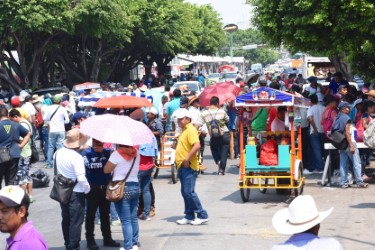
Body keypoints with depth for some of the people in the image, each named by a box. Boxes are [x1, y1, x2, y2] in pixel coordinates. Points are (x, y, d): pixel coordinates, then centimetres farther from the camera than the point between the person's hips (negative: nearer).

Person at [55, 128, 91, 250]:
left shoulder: (58, 153, -2)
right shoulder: (77, 157, -23)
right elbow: (81, 178, -26)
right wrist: (87, 188, -10)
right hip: (76, 193, -7)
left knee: (66, 220, 18)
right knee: (76, 222, 4)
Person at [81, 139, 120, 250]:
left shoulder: (108, 152, 2)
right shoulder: (87, 153, -8)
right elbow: (89, 165, -23)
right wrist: (102, 163, -30)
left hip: (105, 188, 4)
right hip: (93, 189, -4)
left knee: (105, 214, 15)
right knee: (91, 214, 4)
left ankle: (107, 238, 25)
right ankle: (90, 240, 12)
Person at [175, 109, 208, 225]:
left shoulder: (191, 130, -13)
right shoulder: (184, 130, 18)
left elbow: (197, 145, -26)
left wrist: (187, 159, -26)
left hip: (188, 167, -10)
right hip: (182, 167, 10)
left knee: (189, 192, -11)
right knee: (185, 192, 11)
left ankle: (202, 215, -6)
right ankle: (189, 216, 16)